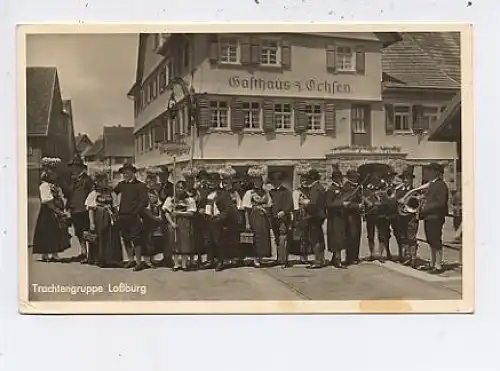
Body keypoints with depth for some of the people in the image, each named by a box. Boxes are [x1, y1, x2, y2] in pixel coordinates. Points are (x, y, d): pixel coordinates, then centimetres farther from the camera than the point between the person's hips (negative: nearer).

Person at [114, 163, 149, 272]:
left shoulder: (140, 185, -1)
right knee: (126, 239, 10)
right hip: (123, 216, 5)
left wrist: (137, 212, -13)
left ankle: (139, 262, 0)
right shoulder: (122, 185, 14)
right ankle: (131, 260, 21)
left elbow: (144, 202, -6)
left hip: (134, 217, -5)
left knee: (136, 239, -6)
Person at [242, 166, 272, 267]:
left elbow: (269, 206, 15)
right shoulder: (249, 193, 0)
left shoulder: (265, 193, 14)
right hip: (255, 217, -5)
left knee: (265, 236, 0)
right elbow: (247, 210, -4)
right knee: (258, 236, -10)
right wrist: (247, 223, -9)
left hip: (264, 218, 5)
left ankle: (260, 258, 9)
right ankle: (256, 258, -2)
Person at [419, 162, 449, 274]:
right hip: (428, 217, 9)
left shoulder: (441, 185, -11)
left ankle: (438, 266, 0)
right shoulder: (431, 184, 17)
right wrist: (423, 209, 4)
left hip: (435, 218, -9)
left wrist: (426, 208, -18)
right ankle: (433, 264, 25)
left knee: (436, 242, -5)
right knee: (431, 242, 16)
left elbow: (440, 203, -17)